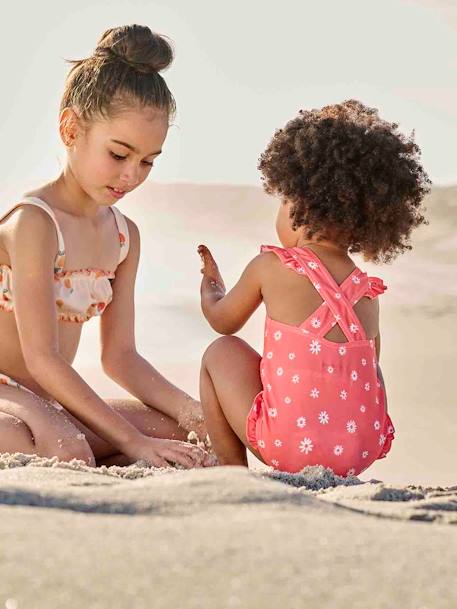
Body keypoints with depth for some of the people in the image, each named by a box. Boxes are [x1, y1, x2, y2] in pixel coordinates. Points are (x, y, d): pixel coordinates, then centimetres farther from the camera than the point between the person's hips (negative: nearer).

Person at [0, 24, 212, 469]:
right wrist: (133, 441, -23)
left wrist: (189, 410, -6)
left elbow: (119, 356, 11)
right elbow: (42, 358, -22)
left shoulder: (124, 235, 8)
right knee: (67, 449, -39)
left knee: (179, 432, -3)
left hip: (53, 405, 9)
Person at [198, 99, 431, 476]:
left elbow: (223, 320, 19)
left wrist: (211, 284, 41)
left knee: (221, 352, 17)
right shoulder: (369, 292, 10)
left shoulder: (270, 267, 0)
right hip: (365, 450, 5)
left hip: (290, 445, -4)